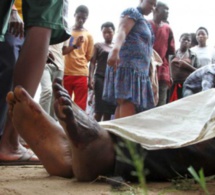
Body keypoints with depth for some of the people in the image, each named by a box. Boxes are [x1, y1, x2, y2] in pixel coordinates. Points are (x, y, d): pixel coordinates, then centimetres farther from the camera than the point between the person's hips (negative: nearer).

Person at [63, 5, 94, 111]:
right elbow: (62, 51, -1)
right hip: (66, 73, 1)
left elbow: (89, 57, 9)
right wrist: (75, 45, -17)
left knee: (80, 106, -3)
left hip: (81, 74, -1)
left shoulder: (88, 35, 7)